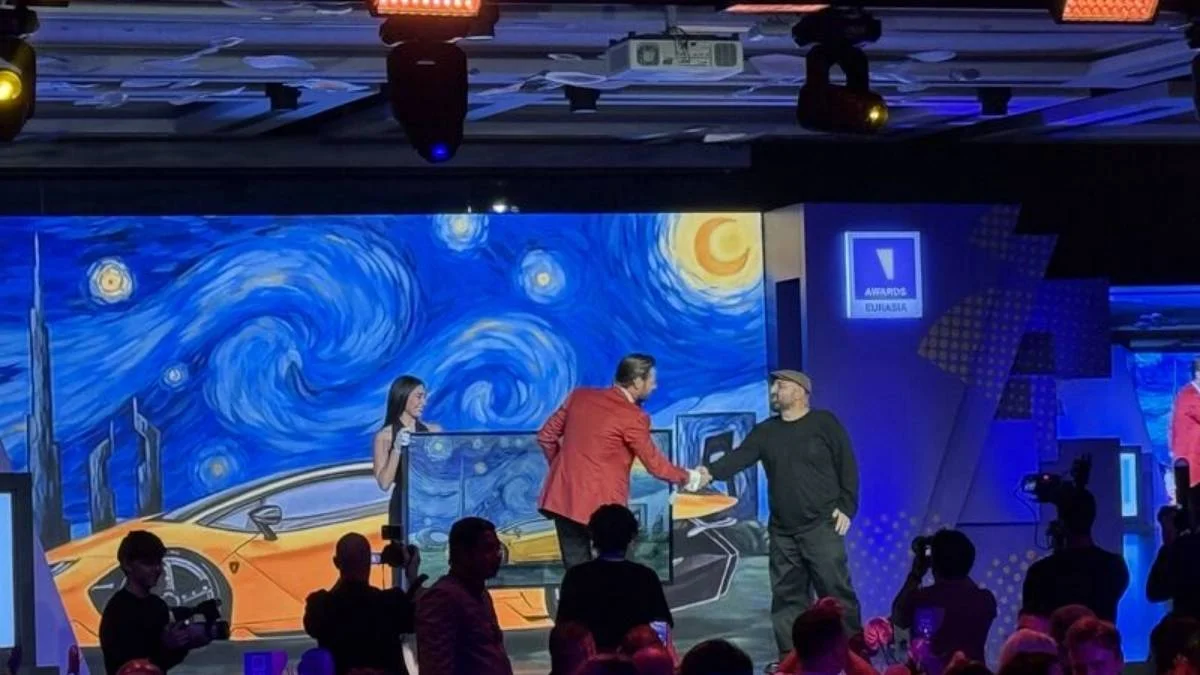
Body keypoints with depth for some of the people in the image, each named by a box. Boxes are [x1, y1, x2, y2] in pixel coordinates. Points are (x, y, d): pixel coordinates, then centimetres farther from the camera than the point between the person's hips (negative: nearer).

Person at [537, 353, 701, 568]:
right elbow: (655, 464, -3)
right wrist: (686, 477, 14)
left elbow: (546, 436, 12)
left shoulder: (580, 396, 6)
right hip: (601, 504, -5)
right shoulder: (632, 417, -10)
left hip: (563, 498, 5)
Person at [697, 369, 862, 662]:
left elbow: (847, 466, -1)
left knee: (836, 590, -7)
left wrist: (846, 507, -7)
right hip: (782, 531, 5)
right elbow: (739, 457, -4)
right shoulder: (765, 431, 10)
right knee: (787, 595, 5)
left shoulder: (824, 423, -2)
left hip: (822, 525, -5)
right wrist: (711, 472, -23)